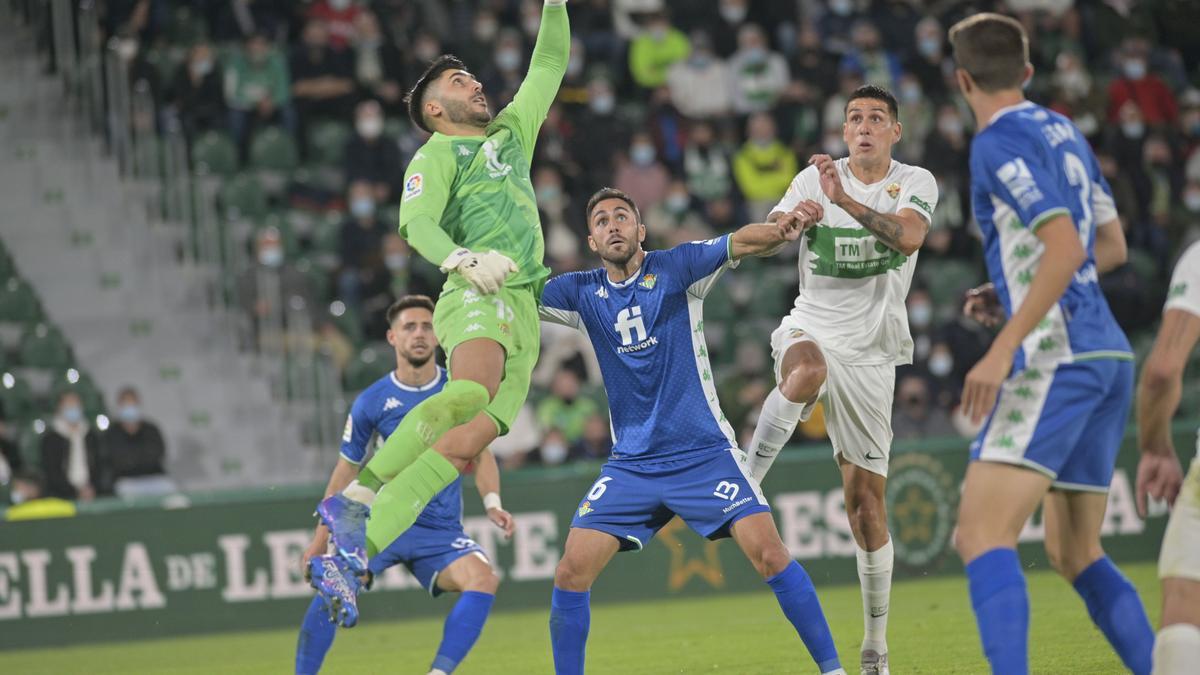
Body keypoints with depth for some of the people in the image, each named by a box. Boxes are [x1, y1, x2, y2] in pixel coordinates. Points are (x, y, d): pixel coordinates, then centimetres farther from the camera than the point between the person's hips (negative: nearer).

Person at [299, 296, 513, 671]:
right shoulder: (372, 402, 0)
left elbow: (480, 455, 11)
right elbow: (346, 473, 9)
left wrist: (492, 503, -8)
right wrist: (319, 541, 8)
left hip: (442, 531, 1)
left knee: (483, 579, -28)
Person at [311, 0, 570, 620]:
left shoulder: (511, 133, 29)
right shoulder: (436, 156, 7)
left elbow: (548, 66, 34)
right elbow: (416, 222, -10)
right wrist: (464, 259, -29)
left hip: (524, 312, 6)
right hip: (476, 297, -6)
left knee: (471, 441, -12)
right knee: (472, 391, -36)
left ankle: (355, 546, -15)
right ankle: (356, 497, -31)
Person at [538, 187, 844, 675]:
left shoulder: (676, 268, -3)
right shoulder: (582, 292, 6)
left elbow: (739, 244, -15)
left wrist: (780, 232, -37)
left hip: (704, 453, -3)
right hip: (631, 465, 3)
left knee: (769, 553, -16)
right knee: (572, 571, -8)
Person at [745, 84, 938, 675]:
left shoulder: (915, 183, -1)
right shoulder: (814, 178, 1)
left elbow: (908, 235, -22)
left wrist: (845, 201, -35)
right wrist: (793, 218, -34)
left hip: (869, 354, 1)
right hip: (810, 330, -1)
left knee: (865, 500, 2)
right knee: (808, 371, -41)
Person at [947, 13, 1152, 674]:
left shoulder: (999, 143, -9)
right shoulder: (1065, 133, 17)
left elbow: (1065, 246, -20)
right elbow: (1111, 246, 25)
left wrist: (1002, 349, -22)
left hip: (1057, 359, -9)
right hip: (1107, 355, 9)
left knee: (981, 535, -17)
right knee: (1074, 553, 16)